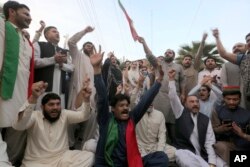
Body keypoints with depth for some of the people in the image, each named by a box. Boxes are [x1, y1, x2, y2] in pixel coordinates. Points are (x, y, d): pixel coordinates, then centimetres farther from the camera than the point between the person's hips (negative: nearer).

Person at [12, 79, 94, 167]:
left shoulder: (64, 114, 1)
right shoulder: (35, 116, -8)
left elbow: (83, 116, -12)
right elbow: (18, 125, -29)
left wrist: (86, 99, -34)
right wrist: (33, 97, -45)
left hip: (62, 158, 3)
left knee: (89, 156, -18)